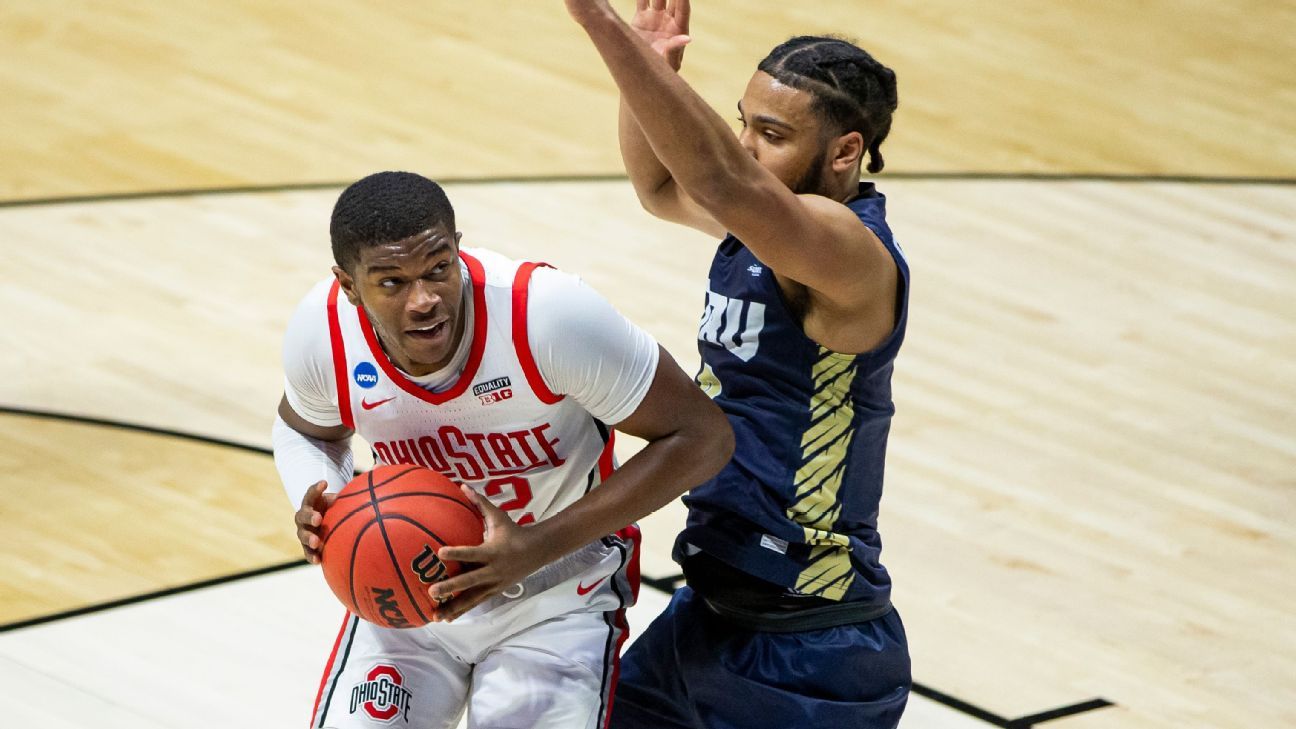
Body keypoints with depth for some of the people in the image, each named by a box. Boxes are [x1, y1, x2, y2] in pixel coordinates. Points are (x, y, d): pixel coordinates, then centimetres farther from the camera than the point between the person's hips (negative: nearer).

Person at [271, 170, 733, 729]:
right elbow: (304, 429, 6)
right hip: (406, 585, 3)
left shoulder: (548, 314, -32)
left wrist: (536, 549, -30)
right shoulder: (321, 332, -20)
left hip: (557, 596, -3)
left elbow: (700, 438, -23)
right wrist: (319, 511, -19)